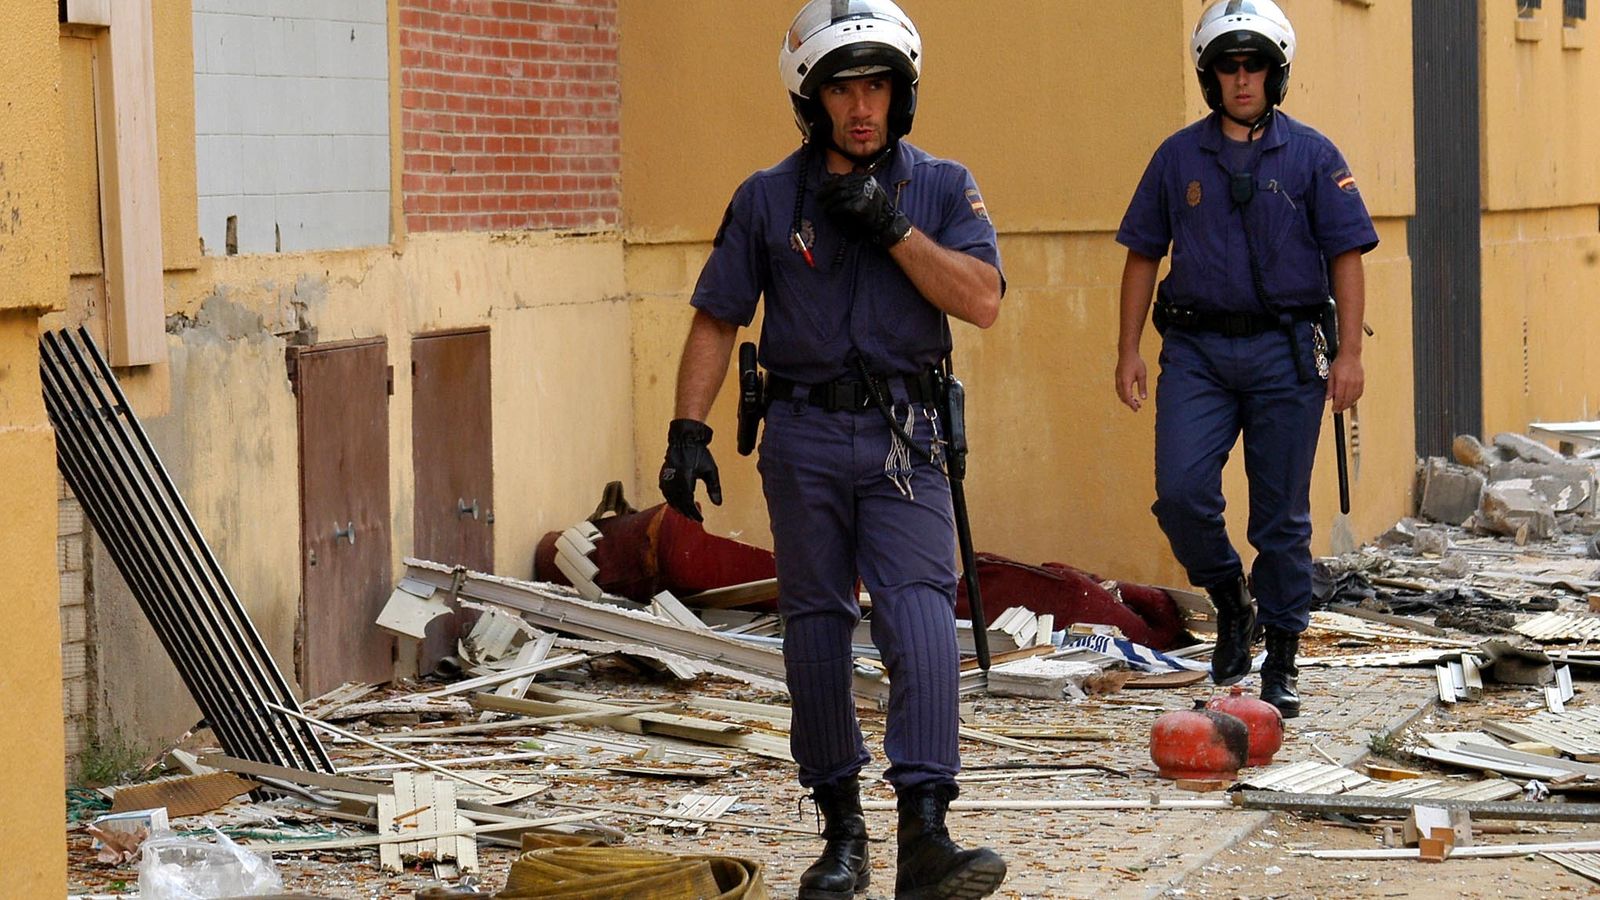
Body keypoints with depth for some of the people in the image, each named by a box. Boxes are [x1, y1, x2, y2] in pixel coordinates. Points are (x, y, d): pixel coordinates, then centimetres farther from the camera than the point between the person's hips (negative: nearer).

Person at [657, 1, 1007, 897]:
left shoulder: (943, 187, 5)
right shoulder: (767, 199, 6)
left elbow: (982, 300, -8)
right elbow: (716, 322, 7)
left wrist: (893, 227, -13)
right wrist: (689, 430, -2)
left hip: (903, 436, -1)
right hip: (804, 433, 1)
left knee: (920, 615, -16)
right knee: (816, 628, 5)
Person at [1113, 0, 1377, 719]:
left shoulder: (1311, 156, 3)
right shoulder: (1178, 158, 8)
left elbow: (1346, 256, 1)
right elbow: (1143, 256, 11)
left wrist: (1349, 352, -6)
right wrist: (1128, 350, 5)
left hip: (1285, 350, -1)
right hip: (1196, 348, 1)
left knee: (1282, 515, 2)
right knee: (1180, 493, -13)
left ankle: (1281, 664, 12)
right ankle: (1229, 599, 15)